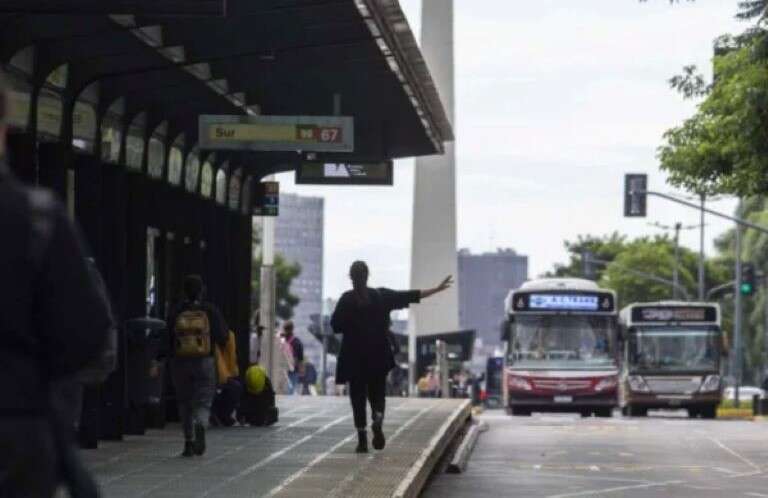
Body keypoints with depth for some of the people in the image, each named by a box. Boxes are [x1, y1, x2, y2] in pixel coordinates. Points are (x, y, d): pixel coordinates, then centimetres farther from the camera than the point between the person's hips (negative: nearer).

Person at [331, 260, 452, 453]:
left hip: (354, 358, -1)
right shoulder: (381, 296, 0)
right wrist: (437, 289, 9)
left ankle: (362, 440, -1)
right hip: (378, 356, 2)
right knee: (377, 393, 12)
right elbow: (410, 296, 3)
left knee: (358, 396, 4)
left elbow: (335, 326, -7)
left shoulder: (346, 300, -6)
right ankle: (377, 419, -19)